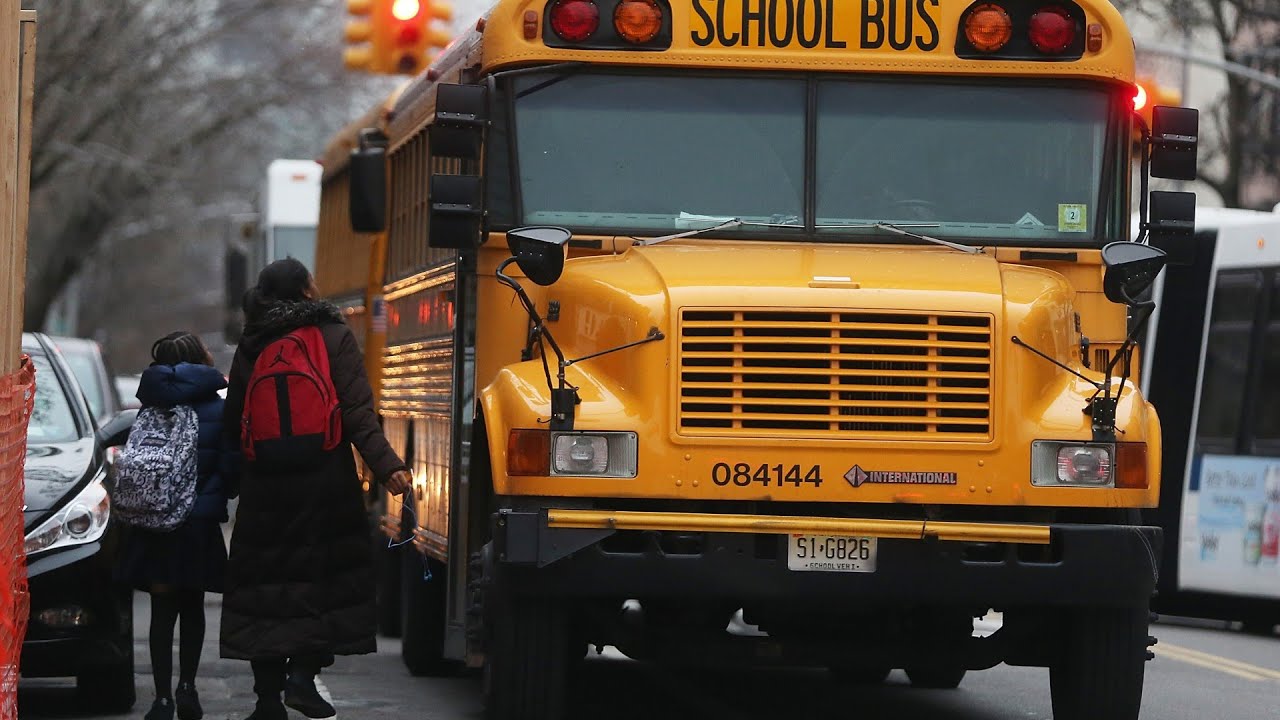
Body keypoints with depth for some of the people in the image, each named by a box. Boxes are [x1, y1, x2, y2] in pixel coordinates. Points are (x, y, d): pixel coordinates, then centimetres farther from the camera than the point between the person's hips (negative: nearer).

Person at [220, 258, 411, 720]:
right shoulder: (334, 338, -4)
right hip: (325, 486, -3)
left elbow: (232, 421, 7)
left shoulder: (251, 348, 6)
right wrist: (387, 466, -18)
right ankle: (303, 669, -8)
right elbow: (358, 413, -14)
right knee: (327, 577, 7)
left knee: (266, 578, 8)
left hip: (266, 486, 3)